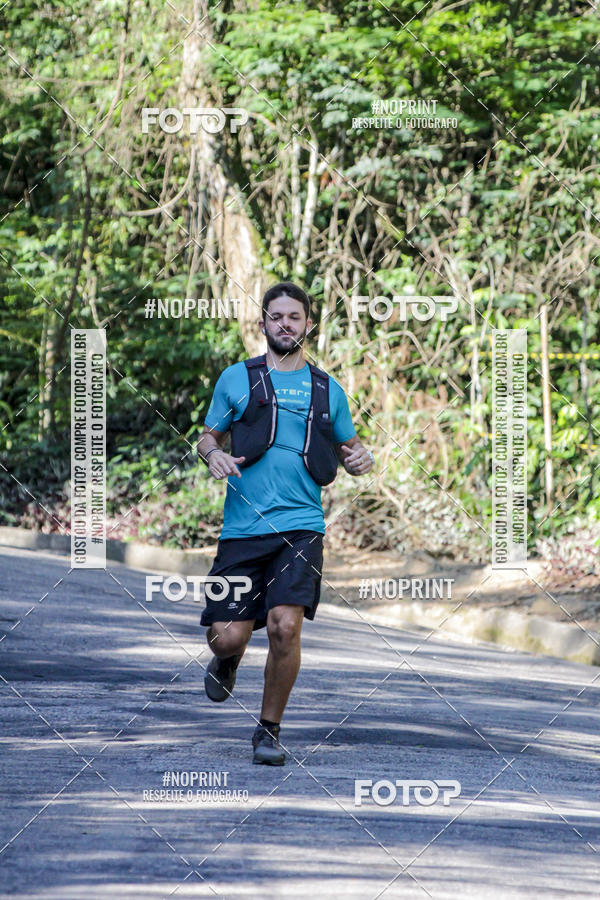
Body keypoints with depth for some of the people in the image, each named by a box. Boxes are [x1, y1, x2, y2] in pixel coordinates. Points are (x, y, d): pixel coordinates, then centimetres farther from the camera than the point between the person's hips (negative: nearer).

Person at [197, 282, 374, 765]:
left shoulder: (327, 389, 12)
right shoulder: (236, 379, 9)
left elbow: (349, 447, 22)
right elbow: (208, 436, 16)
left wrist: (362, 458, -2)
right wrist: (213, 454, -7)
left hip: (301, 525, 0)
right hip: (243, 526, 0)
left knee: (285, 626, -18)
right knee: (227, 635, -6)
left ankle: (270, 730, 2)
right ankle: (227, 662, 35)